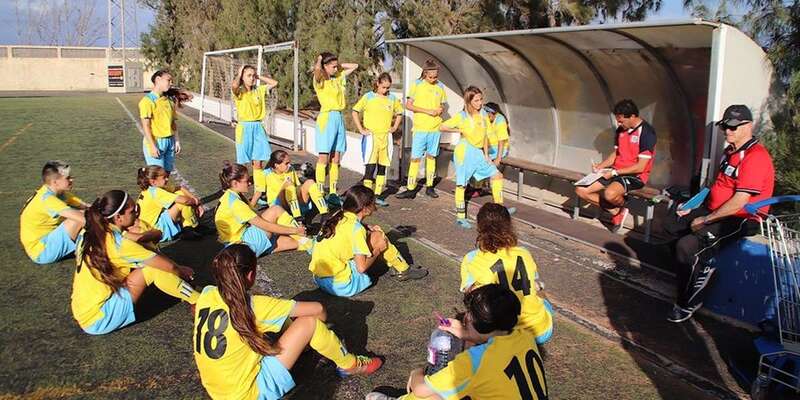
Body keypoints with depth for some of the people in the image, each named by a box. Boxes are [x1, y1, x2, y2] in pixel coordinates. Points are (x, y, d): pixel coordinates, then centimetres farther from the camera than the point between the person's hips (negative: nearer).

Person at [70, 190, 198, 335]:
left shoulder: (91, 234, 2)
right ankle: (196, 301, 4)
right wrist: (181, 270, 7)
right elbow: (168, 265, -13)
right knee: (152, 268, -12)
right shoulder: (118, 243, -20)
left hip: (84, 315, 8)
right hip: (98, 320, -8)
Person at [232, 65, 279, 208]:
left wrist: (260, 77, 9)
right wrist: (239, 74, -8)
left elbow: (274, 83, 11)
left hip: (258, 128, 4)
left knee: (258, 162, 3)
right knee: (242, 163, 2)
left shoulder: (259, 90, 11)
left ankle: (258, 192, 11)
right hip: (244, 128, -4)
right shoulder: (239, 91, -3)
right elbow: (234, 85, -26)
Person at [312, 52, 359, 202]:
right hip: (326, 118, -7)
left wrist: (338, 65, 15)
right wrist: (319, 60, -7)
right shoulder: (320, 80, -4)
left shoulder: (338, 78, 16)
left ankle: (333, 192, 12)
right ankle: (320, 192, -2)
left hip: (339, 118, 7)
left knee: (336, 159, 7)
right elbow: (317, 69, -28)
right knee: (324, 158, -6)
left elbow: (354, 66, 25)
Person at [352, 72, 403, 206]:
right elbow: (355, 112, -1)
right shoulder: (368, 97, -3)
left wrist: (394, 127, 12)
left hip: (386, 137, 4)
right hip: (371, 136, -4)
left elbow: (399, 113, 23)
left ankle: (377, 195, 16)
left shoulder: (392, 98, 8)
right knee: (370, 166, -11)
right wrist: (361, 129, -5)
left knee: (382, 167, 7)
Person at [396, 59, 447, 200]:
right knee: (415, 158, -3)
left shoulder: (440, 87, 7)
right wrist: (427, 111, -14)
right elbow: (408, 105, -6)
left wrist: (440, 110, -8)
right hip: (420, 128, -3)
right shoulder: (417, 85, -3)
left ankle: (429, 186, 20)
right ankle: (410, 189, 1)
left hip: (435, 128, 3)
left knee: (431, 156, 11)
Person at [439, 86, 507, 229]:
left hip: (478, 152, 6)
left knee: (497, 175, 3)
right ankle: (460, 217, 10)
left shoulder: (483, 114, 7)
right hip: (464, 151, -6)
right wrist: (460, 130, -10)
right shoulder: (462, 117, -9)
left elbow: (484, 136, 13)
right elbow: (443, 127, -7)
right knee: (461, 185, 1)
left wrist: (486, 154, 11)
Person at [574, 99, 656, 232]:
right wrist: (600, 166, -2)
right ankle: (615, 211, 6)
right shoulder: (621, 130, 6)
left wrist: (614, 172, -17)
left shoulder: (646, 133, -17)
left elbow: (640, 167, -19)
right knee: (581, 190, -6)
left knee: (610, 194, -37)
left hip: (635, 176, -8)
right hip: (616, 172, 8)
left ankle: (621, 208, 1)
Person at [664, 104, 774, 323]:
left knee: (687, 245, -25)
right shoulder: (731, 151, 13)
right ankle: (702, 265, 8)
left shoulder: (755, 157, -20)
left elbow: (739, 202, -24)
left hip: (740, 220, -10)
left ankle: (687, 304, -10)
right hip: (715, 211, 11)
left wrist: (705, 220, -18)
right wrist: (693, 208, 9)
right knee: (671, 226, 8)